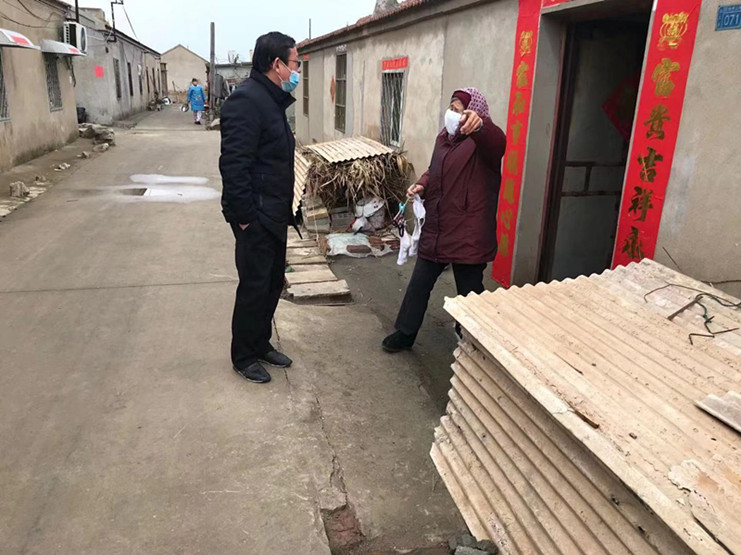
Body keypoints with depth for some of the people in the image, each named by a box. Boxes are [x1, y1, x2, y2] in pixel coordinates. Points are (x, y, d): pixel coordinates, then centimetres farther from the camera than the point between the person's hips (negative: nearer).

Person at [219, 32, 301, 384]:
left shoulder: (271, 100, 14)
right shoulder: (246, 100, -18)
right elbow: (234, 164, -24)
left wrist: (284, 210, 16)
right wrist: (245, 217, -22)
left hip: (274, 214, 10)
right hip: (256, 217, -10)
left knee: (273, 283, 17)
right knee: (254, 287, 2)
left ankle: (261, 344, 34)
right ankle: (243, 358, 20)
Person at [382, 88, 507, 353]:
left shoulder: (481, 140, -15)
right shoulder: (444, 137, 10)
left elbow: (497, 143, -40)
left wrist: (479, 124, -63)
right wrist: (423, 184, 3)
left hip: (469, 235, -7)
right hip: (435, 230, 7)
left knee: (469, 291, 7)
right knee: (420, 282, 15)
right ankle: (405, 333, 32)